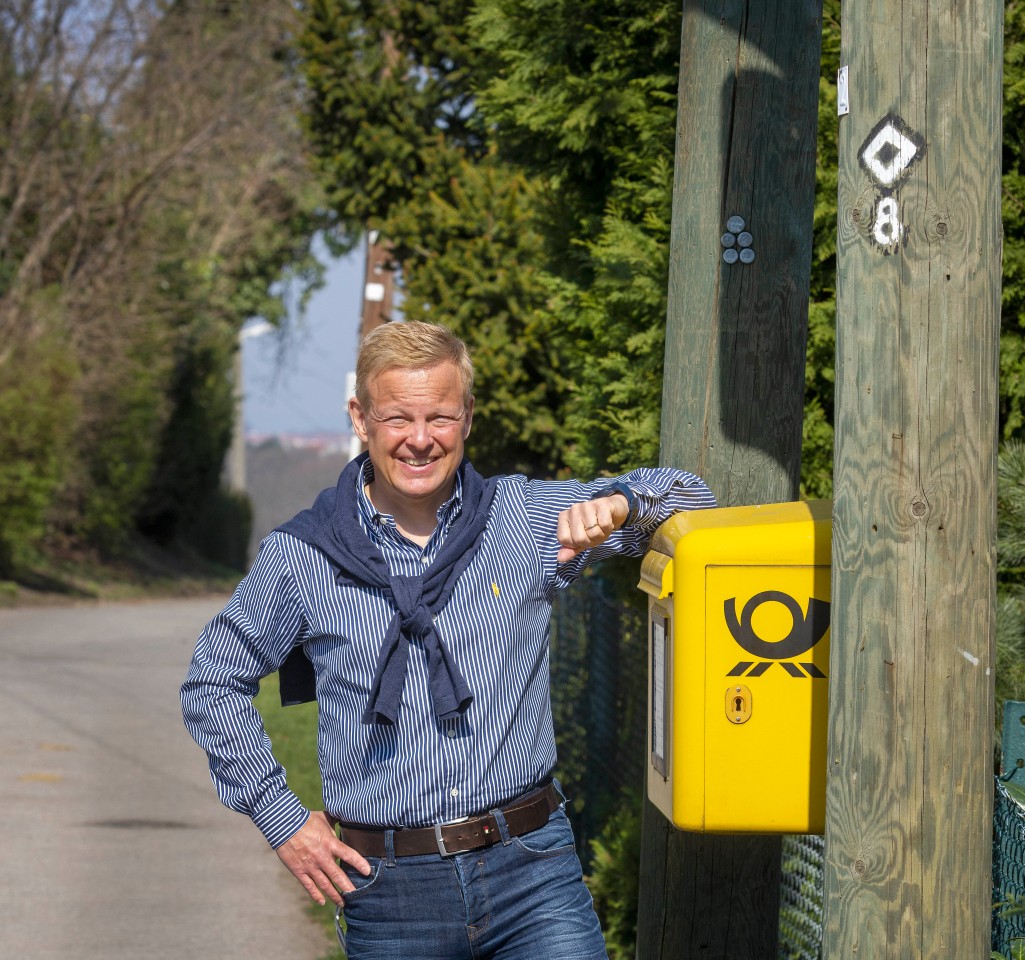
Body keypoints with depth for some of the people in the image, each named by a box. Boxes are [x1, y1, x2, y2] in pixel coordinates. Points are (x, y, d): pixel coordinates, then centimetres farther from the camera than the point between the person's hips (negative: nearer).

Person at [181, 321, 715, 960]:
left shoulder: (526, 519, 4)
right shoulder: (301, 558, 1)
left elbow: (687, 497, 8)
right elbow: (213, 684, 13)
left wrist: (616, 504, -15)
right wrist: (280, 817, 6)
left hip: (530, 867, 0)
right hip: (392, 892, 0)